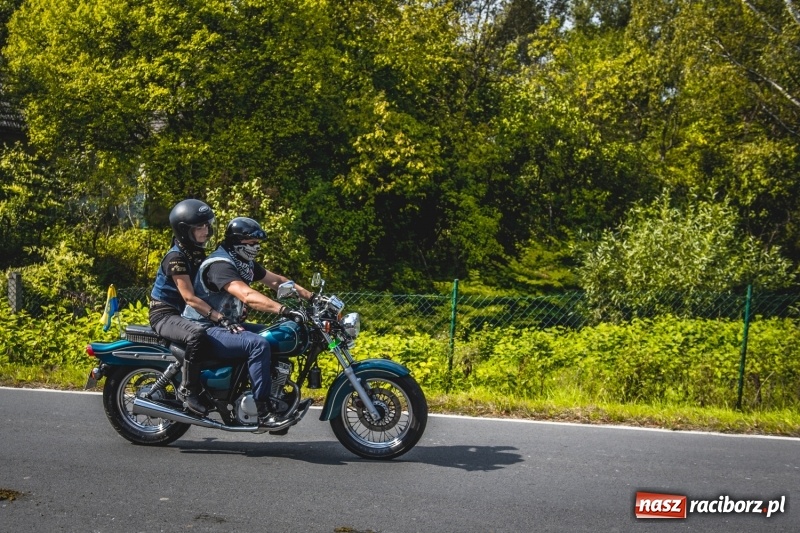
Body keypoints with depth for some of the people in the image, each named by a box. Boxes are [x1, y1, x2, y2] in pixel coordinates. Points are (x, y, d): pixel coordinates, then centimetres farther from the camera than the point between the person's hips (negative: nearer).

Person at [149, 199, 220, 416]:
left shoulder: (198, 254, 8)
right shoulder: (176, 257, -18)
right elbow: (189, 297, -26)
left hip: (183, 314, 9)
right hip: (165, 315, -9)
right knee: (197, 334, -38)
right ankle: (187, 390, -28)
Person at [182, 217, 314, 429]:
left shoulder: (245, 263, 10)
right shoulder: (220, 265, -22)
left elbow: (276, 280, 13)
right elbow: (248, 296, -36)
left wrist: (311, 296, 3)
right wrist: (284, 310, -44)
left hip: (228, 324, 11)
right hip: (206, 330, -10)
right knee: (258, 344, -31)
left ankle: (278, 400, 9)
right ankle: (264, 412, -28)